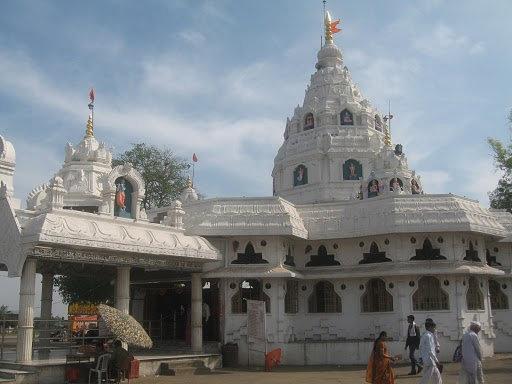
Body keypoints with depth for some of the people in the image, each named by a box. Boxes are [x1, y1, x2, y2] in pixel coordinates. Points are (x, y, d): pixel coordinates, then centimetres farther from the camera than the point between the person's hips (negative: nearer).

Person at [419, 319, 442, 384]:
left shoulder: (424, 335, 11)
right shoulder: (428, 336, -18)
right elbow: (430, 351, -21)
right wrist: (437, 361, -15)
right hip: (430, 361, -10)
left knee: (437, 378, 17)